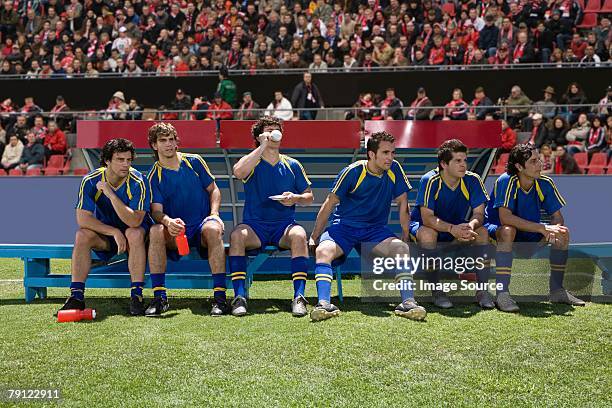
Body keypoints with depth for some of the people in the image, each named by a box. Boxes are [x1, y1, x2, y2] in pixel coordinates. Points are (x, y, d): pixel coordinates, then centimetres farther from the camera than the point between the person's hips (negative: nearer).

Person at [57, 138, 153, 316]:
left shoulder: (138, 182, -21)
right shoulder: (90, 181, -14)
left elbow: (134, 221, -30)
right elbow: (83, 218, -19)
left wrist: (112, 195, -38)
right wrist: (114, 232, -28)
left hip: (135, 231, -2)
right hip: (104, 231, 3)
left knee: (134, 233, -35)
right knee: (82, 235, -25)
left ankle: (136, 295, -32)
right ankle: (76, 296, -22)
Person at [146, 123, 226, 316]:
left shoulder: (194, 162, 7)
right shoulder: (154, 176, 3)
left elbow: (213, 190, 12)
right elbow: (156, 210, -6)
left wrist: (214, 214, -7)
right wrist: (168, 221, -30)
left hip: (202, 226, 0)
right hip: (174, 233, 0)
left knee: (213, 229, -35)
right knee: (156, 231, -32)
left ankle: (220, 296, -35)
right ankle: (159, 297, -30)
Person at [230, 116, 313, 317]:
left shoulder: (292, 165, 12)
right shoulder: (252, 162, 5)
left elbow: (309, 196, 16)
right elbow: (238, 172, -21)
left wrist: (296, 198, -8)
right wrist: (263, 147, -17)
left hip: (284, 225, 1)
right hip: (254, 226, -1)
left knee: (299, 235, -33)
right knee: (237, 235, -33)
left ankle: (299, 297, -33)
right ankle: (239, 297, -30)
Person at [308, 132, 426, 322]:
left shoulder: (395, 170, -4)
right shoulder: (352, 172, -13)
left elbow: (403, 205, 5)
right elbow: (329, 204, -6)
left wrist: (406, 237, 1)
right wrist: (314, 237, -5)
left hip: (376, 229, 2)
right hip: (344, 226, -2)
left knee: (402, 249, -27)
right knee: (323, 251, -31)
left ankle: (408, 301, -28)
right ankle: (324, 303, -36)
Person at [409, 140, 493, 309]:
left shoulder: (472, 180, -14)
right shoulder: (430, 181, -25)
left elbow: (479, 214, -14)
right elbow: (427, 218, -30)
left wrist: (470, 226, -38)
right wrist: (452, 228, -46)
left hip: (458, 227, 4)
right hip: (424, 225, -4)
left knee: (482, 232, -21)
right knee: (428, 233, -36)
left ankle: (482, 290, -17)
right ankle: (437, 291, -24)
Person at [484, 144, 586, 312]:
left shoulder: (545, 183, -8)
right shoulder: (507, 181, -24)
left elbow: (557, 217, -3)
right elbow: (505, 218, -34)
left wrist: (554, 229, -28)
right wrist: (542, 228, -36)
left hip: (529, 235, 6)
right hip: (496, 229, -6)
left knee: (563, 233, -11)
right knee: (508, 231, -38)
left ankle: (557, 290, -2)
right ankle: (502, 293, -36)